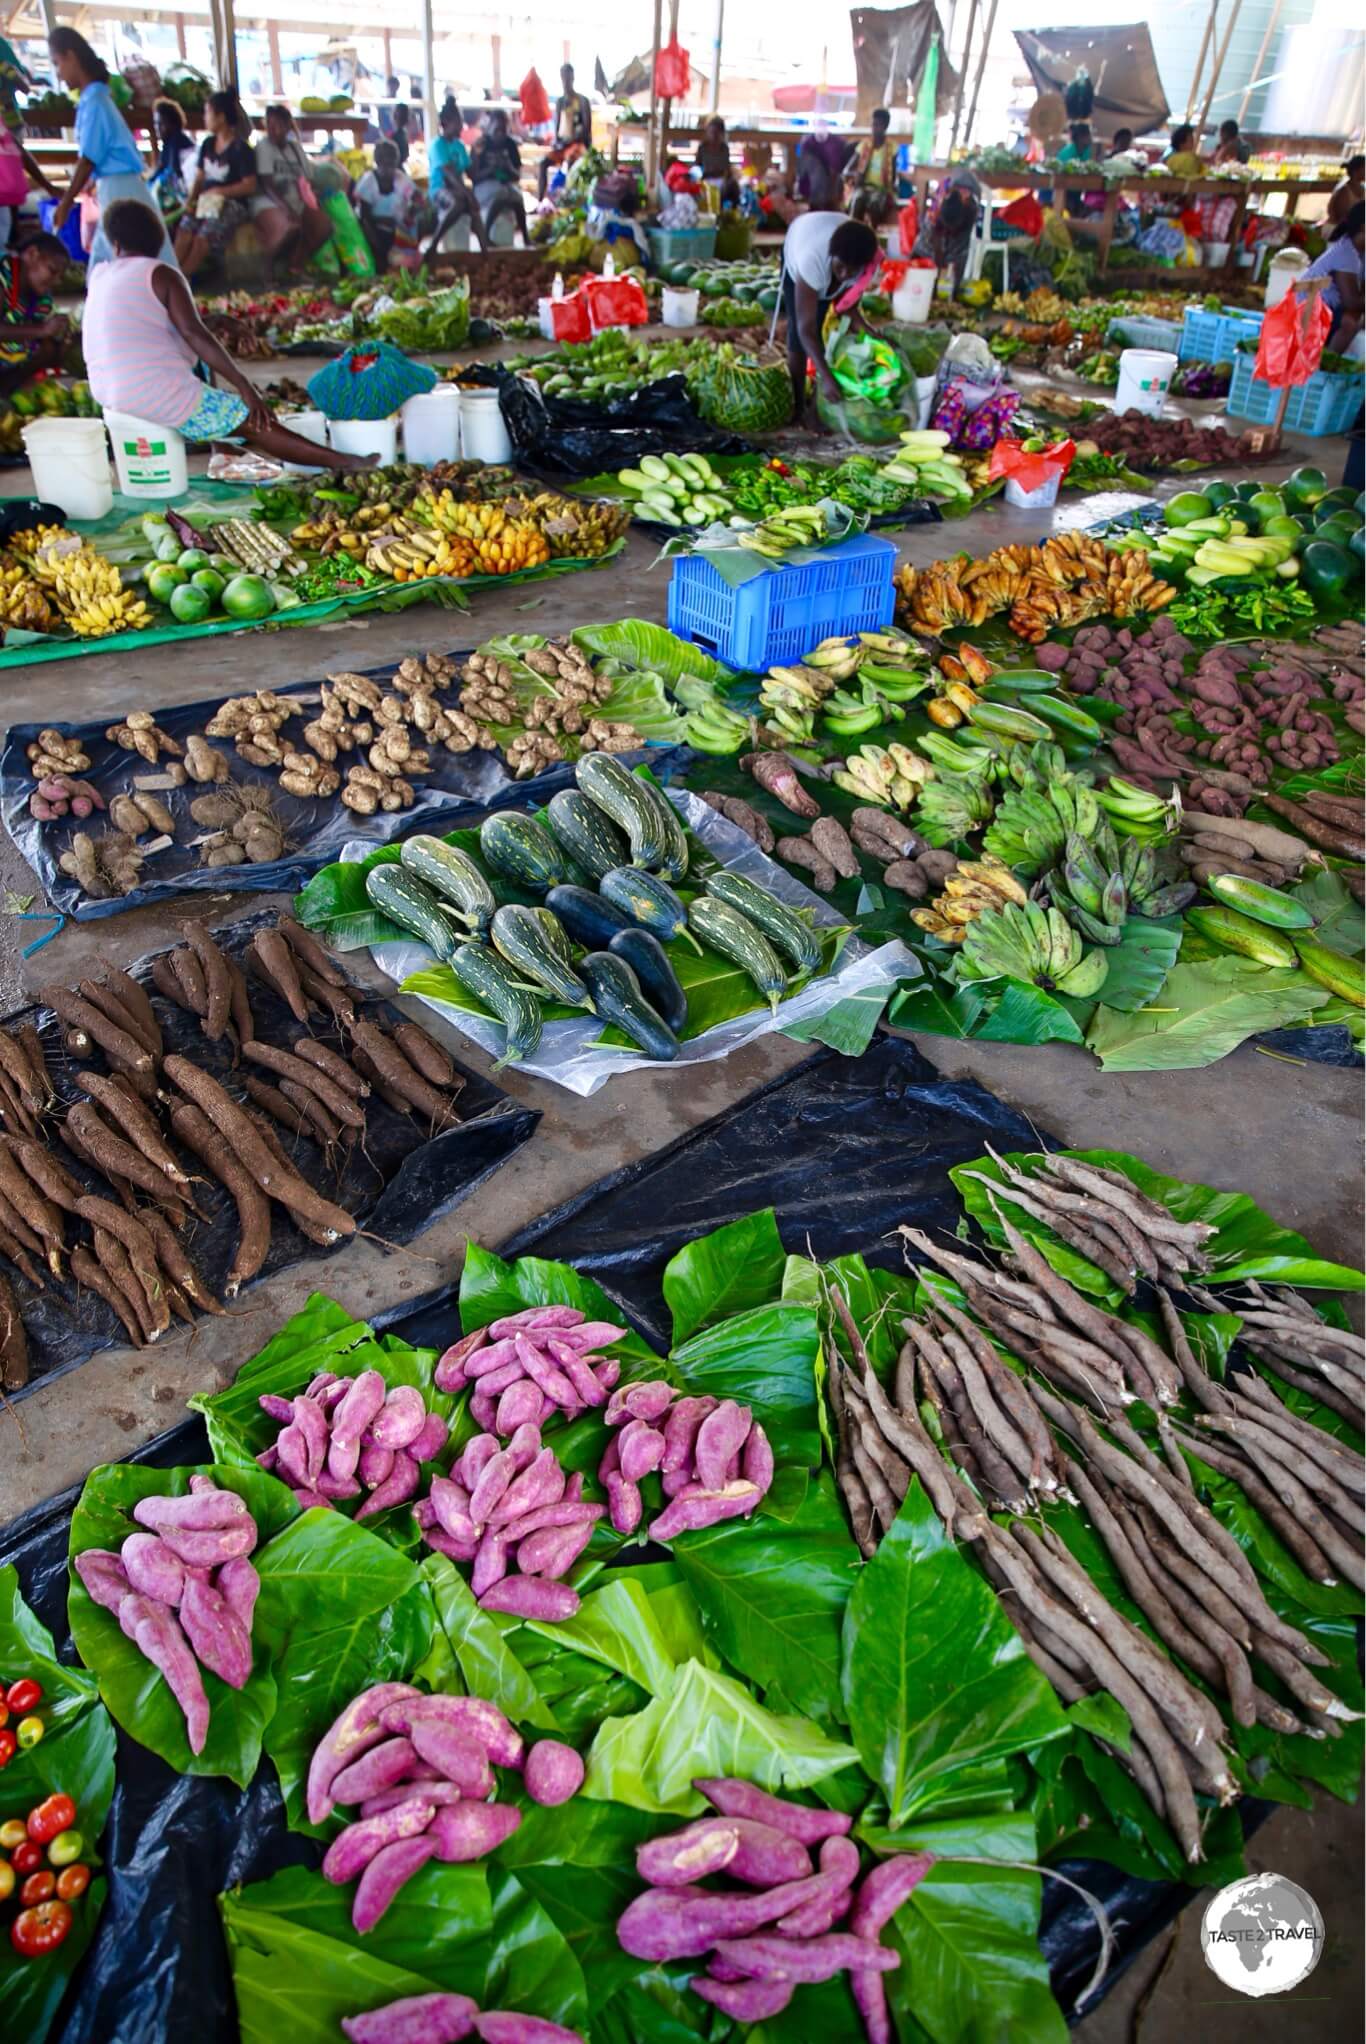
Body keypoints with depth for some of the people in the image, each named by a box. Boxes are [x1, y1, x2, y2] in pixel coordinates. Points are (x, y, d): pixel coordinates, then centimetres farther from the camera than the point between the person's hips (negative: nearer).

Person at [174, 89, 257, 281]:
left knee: (204, 236, -31)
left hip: (232, 204, -6)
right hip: (206, 201, 6)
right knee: (184, 229, -24)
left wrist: (219, 191, -14)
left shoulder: (241, 149, -5)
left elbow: (250, 186, -9)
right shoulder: (207, 143, 15)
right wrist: (191, 199, -3)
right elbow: (200, 177, 16)